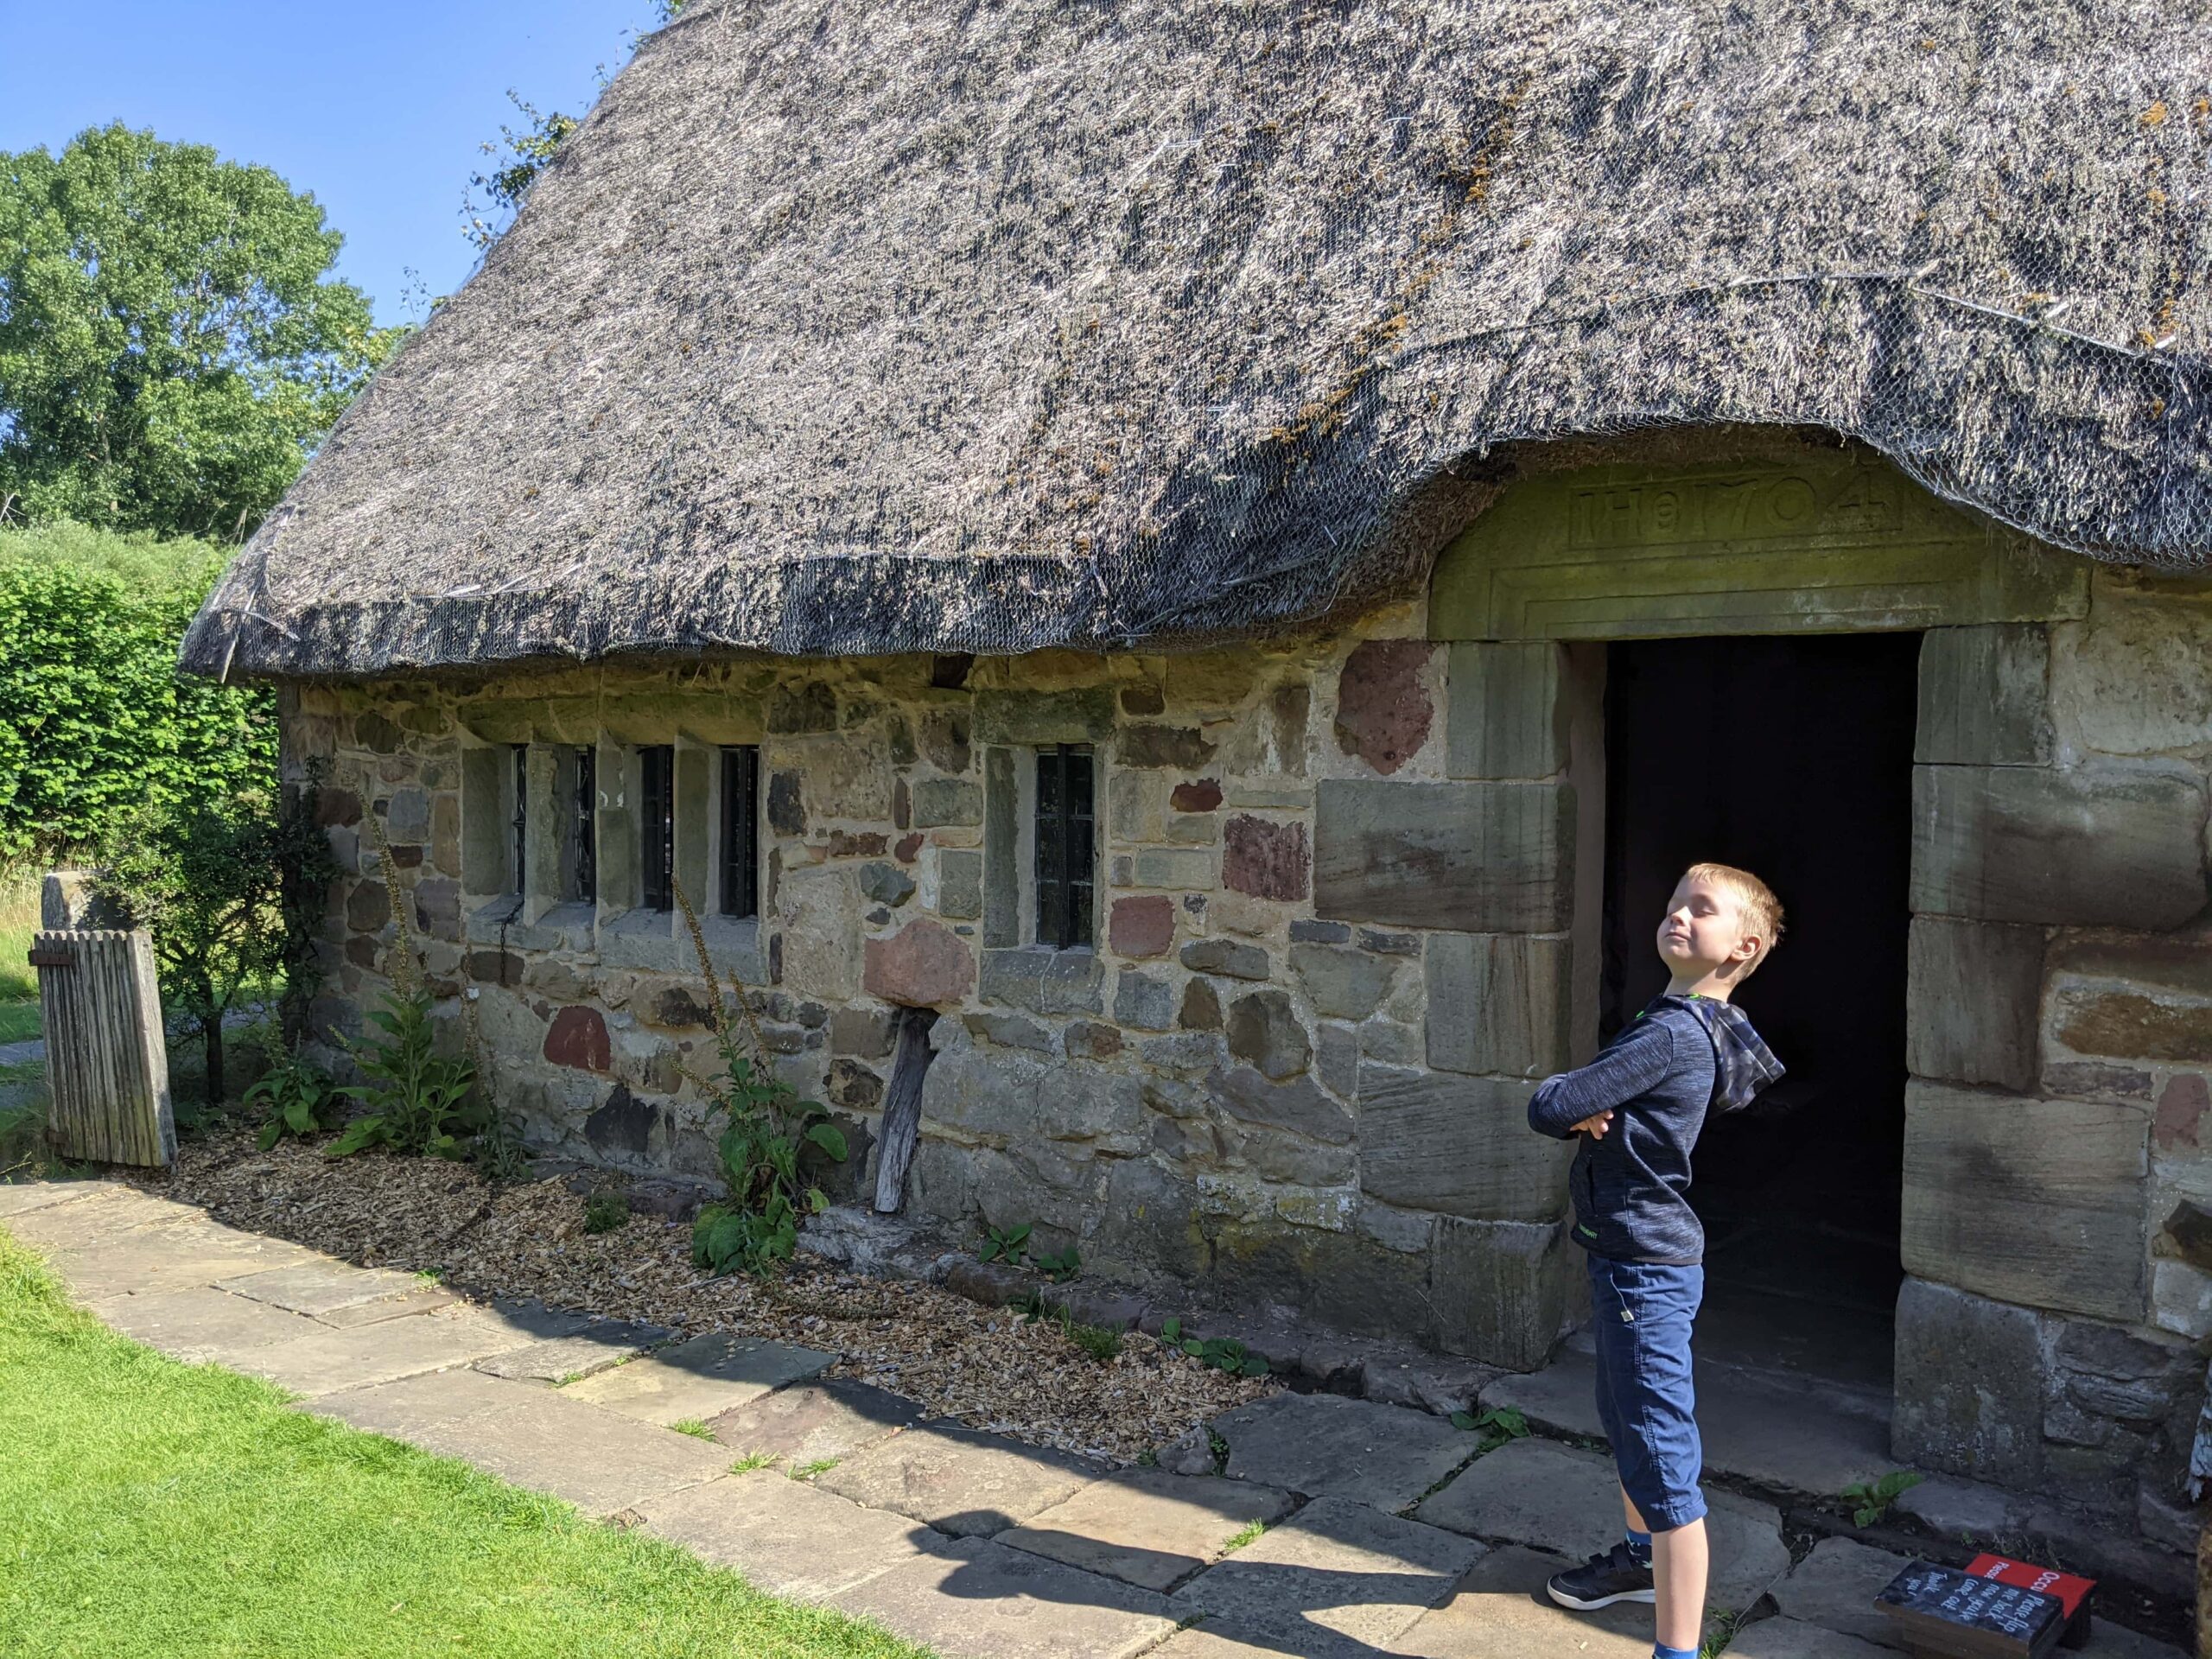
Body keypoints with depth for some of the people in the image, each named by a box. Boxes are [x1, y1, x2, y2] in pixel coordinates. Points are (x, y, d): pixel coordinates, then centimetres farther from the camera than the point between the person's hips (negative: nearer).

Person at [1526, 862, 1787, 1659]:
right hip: (1629, 1255, 11)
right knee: (1624, 1419, 27)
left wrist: (1565, 1096, -3)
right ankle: (1643, 1558, 48)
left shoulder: (1672, 1034, -23)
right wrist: (1587, 1109, -13)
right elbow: (1577, 1103, 10)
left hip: (1646, 1266, -11)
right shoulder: (1698, 1026, 8)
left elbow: (1551, 1108, -26)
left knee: (1662, 1458, -6)